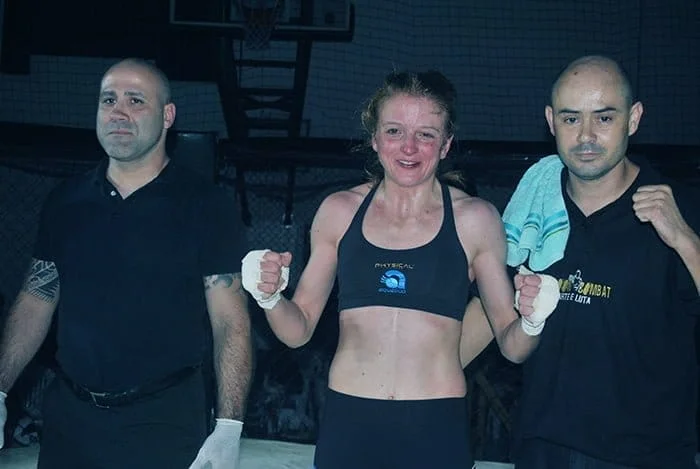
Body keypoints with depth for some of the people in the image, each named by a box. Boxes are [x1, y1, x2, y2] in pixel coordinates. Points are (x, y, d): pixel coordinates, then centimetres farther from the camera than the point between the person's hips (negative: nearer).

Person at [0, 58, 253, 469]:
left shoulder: (205, 205, -7)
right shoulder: (66, 201, 5)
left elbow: (231, 323, -11)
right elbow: (36, 301, 10)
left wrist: (228, 430, -17)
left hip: (168, 420, -4)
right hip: (69, 416, 4)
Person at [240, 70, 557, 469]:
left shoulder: (475, 219, -2)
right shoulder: (339, 211, 2)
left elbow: (512, 346, 2)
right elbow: (299, 330, 8)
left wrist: (531, 322, -18)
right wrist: (271, 297, -11)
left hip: (437, 430, -1)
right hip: (347, 424, 1)